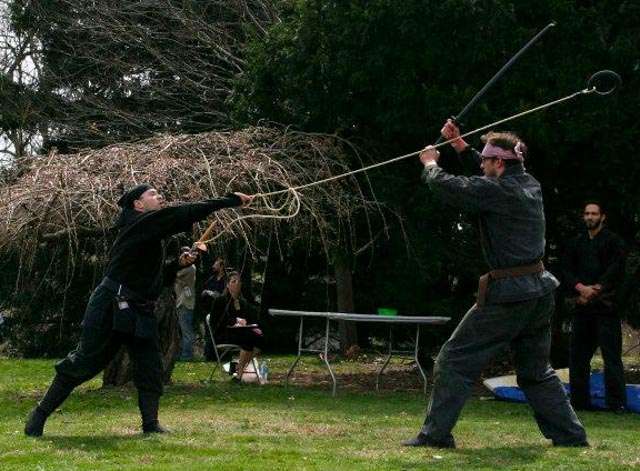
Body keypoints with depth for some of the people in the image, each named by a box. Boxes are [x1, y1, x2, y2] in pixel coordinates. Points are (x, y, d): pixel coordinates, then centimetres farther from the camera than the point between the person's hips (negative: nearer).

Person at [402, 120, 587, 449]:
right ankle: (571, 435, 18)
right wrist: (460, 145, 28)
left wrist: (430, 163, 11)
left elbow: (445, 185, -10)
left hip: (507, 293, -8)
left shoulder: (496, 191, -15)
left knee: (454, 360, 1)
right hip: (540, 291, 8)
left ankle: (436, 434, 0)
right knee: (536, 371, 20)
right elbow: (494, 176, 28)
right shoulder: (530, 185, 9)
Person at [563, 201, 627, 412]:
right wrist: (581, 288, -9)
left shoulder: (613, 241, 3)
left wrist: (595, 290, -12)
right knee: (578, 355, 6)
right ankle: (579, 400, 14)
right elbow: (567, 271, 9)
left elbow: (616, 271, -6)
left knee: (611, 354, -8)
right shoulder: (576, 243, 17)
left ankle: (616, 402, -7)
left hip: (606, 305, -5)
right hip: (582, 305, 5)